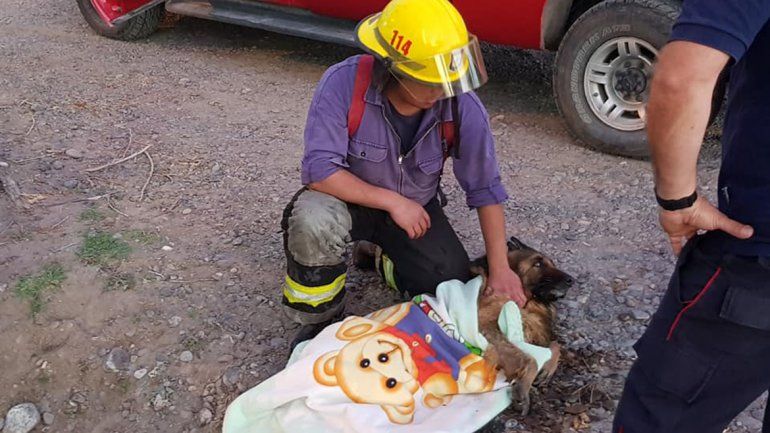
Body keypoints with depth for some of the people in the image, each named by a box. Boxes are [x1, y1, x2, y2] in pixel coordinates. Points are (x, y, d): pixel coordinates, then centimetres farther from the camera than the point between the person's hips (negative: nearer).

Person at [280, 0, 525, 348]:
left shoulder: (462, 107, -24)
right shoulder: (344, 84, -30)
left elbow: (485, 190, -14)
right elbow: (320, 170, -30)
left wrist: (499, 270, -16)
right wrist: (391, 201, -32)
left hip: (416, 207, 3)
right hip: (351, 199, -3)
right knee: (314, 222, -37)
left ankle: (385, 258, 23)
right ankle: (318, 320, -8)